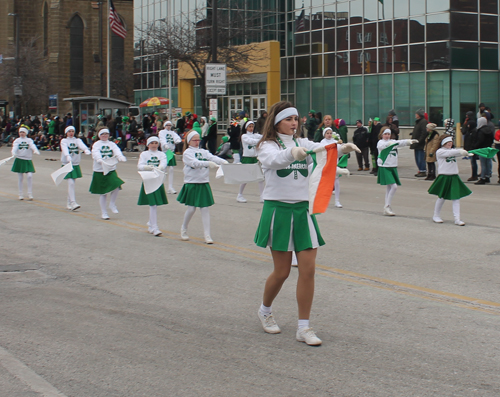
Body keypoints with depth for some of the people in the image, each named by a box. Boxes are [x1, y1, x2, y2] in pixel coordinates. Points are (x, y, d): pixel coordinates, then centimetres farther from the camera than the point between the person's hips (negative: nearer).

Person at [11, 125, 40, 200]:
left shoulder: (29, 140, 5)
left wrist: (35, 151, -36)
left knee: (30, 176, -13)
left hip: (28, 160, 0)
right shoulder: (17, 140, 5)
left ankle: (30, 194, -7)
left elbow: (33, 146, -14)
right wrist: (13, 152, -36)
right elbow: (15, 147, -13)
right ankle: (20, 194, 14)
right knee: (20, 178, 5)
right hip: (19, 160, 0)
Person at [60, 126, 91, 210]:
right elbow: (65, 149, -22)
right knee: (71, 183, -16)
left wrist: (86, 150, -39)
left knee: (71, 183, 10)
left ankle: (69, 204, 19)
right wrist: (68, 156, -42)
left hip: (76, 165, 4)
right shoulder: (64, 141, -2)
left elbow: (82, 145, -16)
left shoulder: (78, 140, 6)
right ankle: (73, 203, -21)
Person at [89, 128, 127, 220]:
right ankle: (103, 212, 17)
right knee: (103, 193, 3)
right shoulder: (96, 145, 0)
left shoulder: (112, 144, 8)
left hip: (111, 170, 2)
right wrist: (100, 160, -41)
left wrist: (120, 157, -34)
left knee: (116, 186, -20)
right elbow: (96, 154, -20)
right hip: (99, 171, -2)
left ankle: (112, 204, 5)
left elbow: (117, 151, -11)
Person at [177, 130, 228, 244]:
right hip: (191, 183, -4)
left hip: (204, 183, 4)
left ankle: (207, 235, -1)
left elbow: (213, 157, -6)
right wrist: (208, 163, -37)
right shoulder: (187, 153, -4)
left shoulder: (203, 152, 10)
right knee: (191, 208, 1)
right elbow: (195, 163, -22)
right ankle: (184, 229, 26)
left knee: (205, 208, 0)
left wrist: (224, 162, -25)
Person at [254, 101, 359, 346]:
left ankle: (304, 328, 4)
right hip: (278, 209, -4)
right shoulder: (267, 146, -3)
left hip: (303, 209, 4)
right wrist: (292, 153, -48)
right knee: (282, 271, 3)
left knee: (308, 269, -3)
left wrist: (342, 149, -31)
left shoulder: (303, 143, 10)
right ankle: (265, 311, 32)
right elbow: (273, 160, -27)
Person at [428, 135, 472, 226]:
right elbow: (449, 153, -23)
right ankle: (436, 216, 25)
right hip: (444, 177, -5)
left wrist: (464, 152, -28)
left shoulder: (453, 151, 12)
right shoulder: (440, 152, -6)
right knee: (442, 197, 6)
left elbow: (458, 153, -8)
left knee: (456, 198, -2)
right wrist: (460, 151, -32)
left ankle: (457, 219, -3)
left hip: (454, 177, 5)